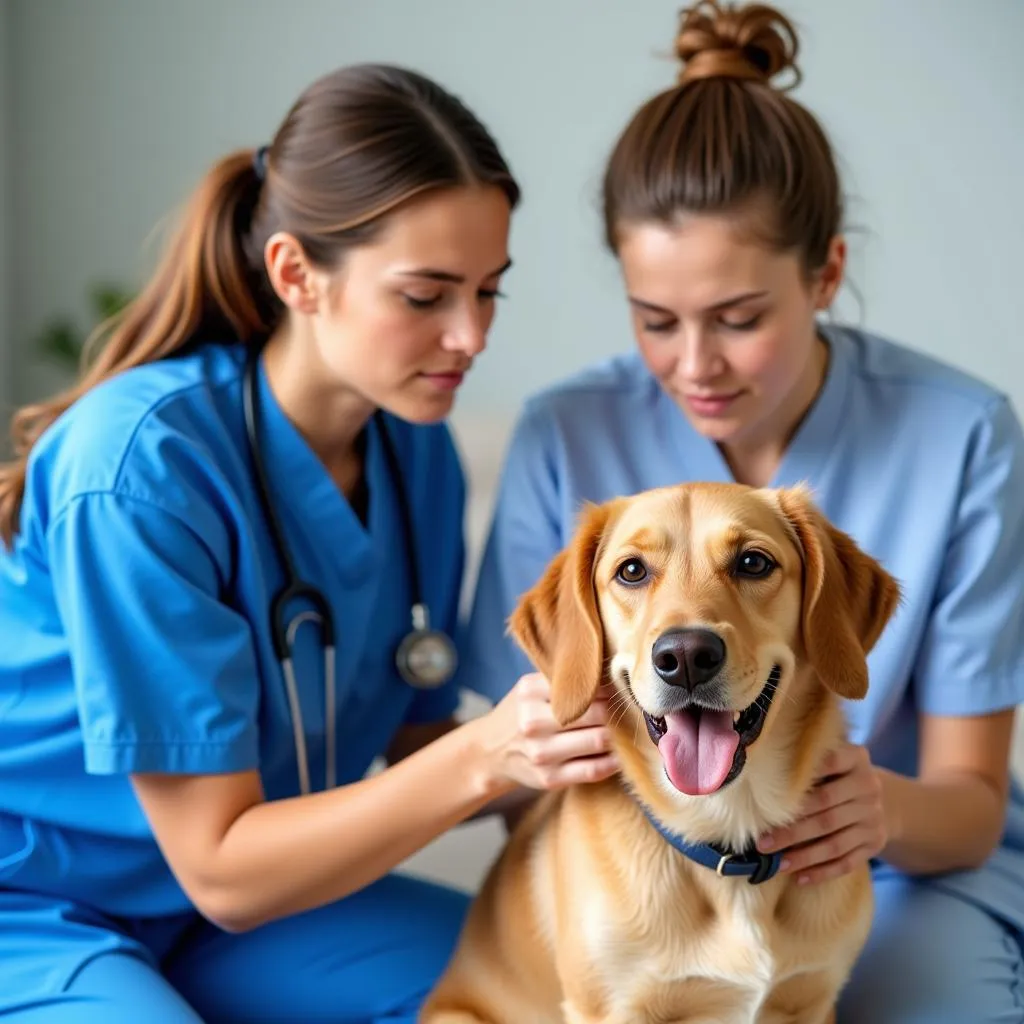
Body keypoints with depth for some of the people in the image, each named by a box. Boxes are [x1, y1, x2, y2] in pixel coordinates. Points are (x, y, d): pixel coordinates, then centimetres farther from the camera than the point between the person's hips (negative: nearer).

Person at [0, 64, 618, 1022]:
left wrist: (567, 745, -19)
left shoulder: (415, 447, -6)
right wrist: (484, 756, -34)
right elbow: (220, 869, -22)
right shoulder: (143, 458, -27)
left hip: (217, 911, 6)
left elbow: (413, 752, 0)